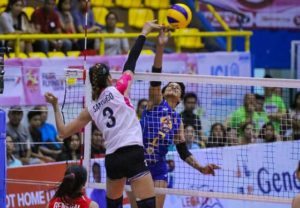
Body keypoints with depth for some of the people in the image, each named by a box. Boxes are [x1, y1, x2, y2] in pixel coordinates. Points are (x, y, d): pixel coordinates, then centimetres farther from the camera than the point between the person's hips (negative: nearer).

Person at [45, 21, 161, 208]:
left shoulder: (92, 109, 13)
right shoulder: (117, 91, 1)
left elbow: (63, 131, 14)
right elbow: (131, 63, 4)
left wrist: (55, 106, 24)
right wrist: (144, 32, 11)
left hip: (112, 159, 5)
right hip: (133, 154, -5)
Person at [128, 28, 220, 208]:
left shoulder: (177, 121, 10)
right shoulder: (156, 102, 0)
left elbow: (183, 152, 12)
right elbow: (155, 76, -14)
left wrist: (200, 168, -4)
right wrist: (160, 47, -26)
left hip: (158, 169, 3)